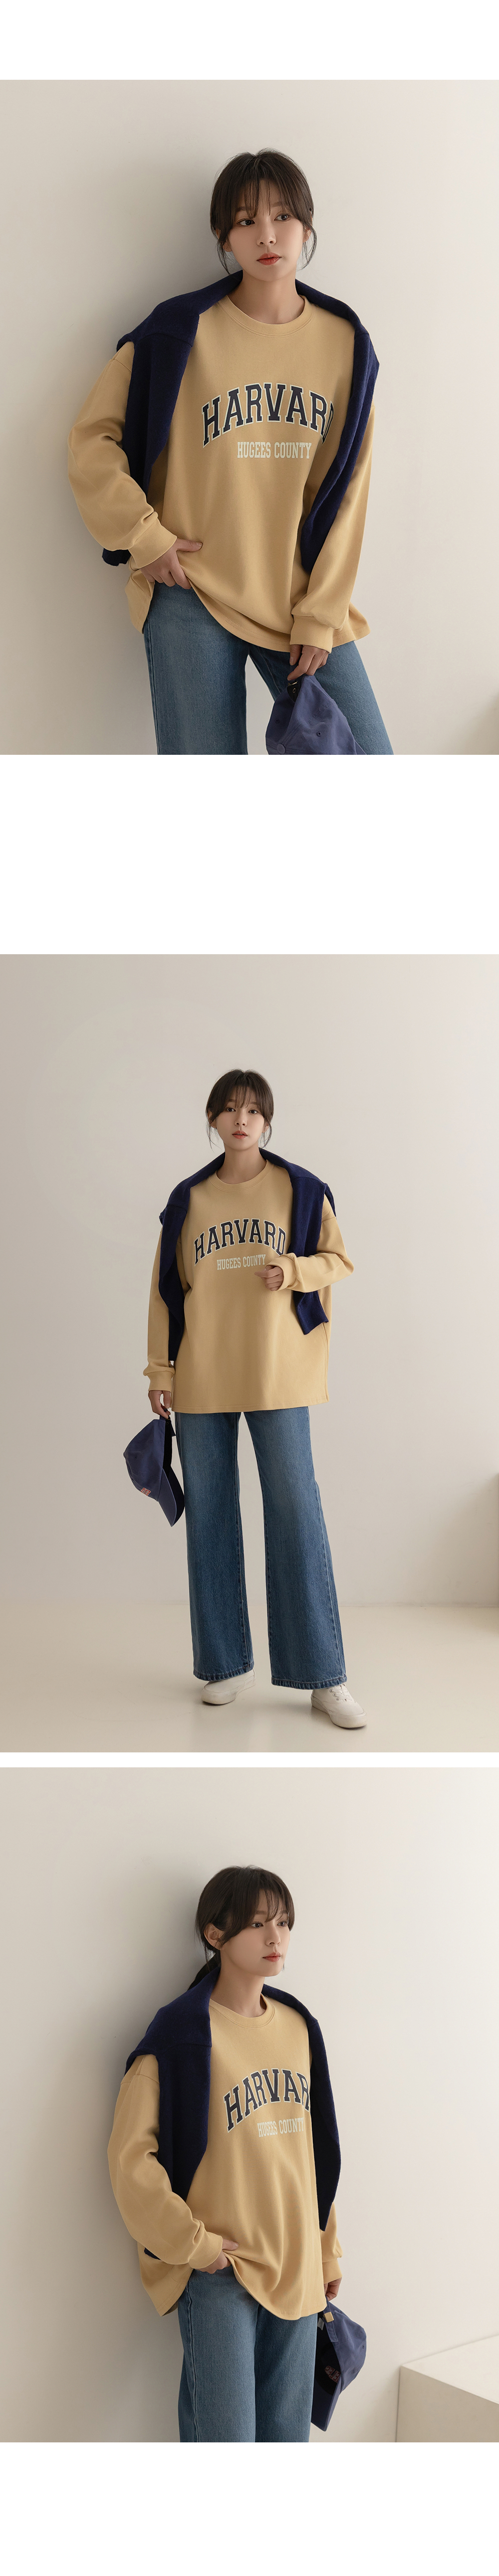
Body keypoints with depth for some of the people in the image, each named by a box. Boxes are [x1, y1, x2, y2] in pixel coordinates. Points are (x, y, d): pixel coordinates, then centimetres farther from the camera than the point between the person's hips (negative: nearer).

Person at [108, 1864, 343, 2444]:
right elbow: (132, 2157, -13)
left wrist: (328, 2251, 16)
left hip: (296, 2267, 6)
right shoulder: (183, 2032, -12)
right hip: (221, 2272, -6)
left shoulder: (299, 2026, 8)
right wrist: (192, 2244, -13)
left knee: (287, 2437, 13)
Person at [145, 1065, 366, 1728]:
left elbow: (338, 1260, 7)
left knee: (297, 1512, -5)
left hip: (276, 1374, -2)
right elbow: (166, 1287, 10)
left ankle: (324, 1678, -2)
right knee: (209, 1515, 5)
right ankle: (228, 1662, 17)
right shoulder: (188, 1199, 9)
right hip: (201, 1379, 3)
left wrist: (294, 1270, -14)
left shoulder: (300, 1189, 4)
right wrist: (160, 1370, 5)